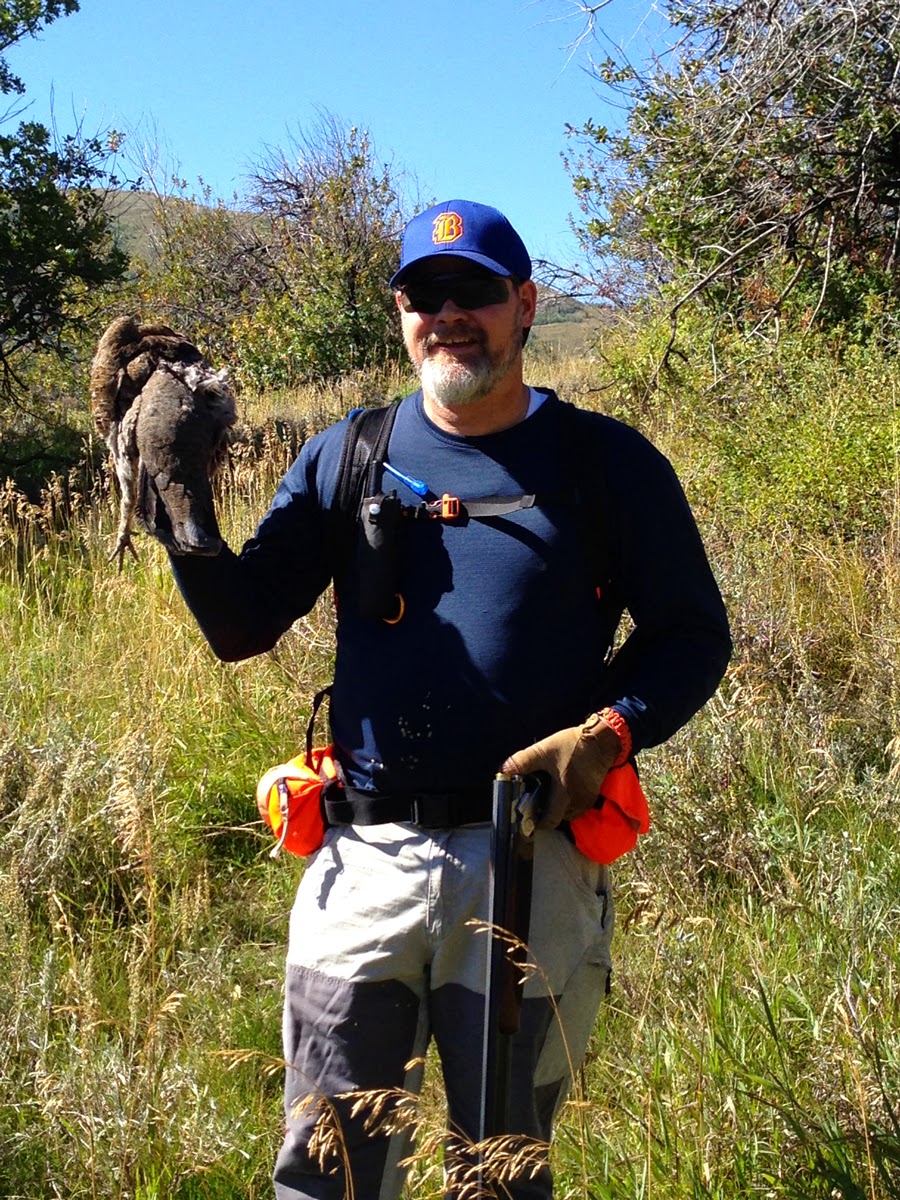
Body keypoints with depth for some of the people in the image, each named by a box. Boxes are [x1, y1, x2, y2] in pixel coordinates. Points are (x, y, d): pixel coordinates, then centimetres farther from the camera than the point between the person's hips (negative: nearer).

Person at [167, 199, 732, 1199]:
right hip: (362, 862, 2)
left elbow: (693, 634, 4)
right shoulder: (342, 459, 8)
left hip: (530, 864, -1)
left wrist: (605, 735, -13)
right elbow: (241, 627, 7)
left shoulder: (606, 463, 2)